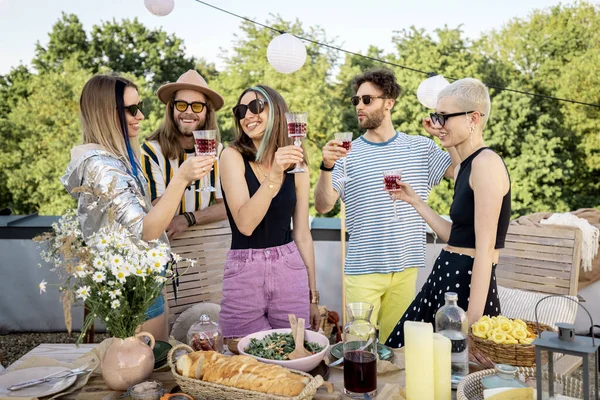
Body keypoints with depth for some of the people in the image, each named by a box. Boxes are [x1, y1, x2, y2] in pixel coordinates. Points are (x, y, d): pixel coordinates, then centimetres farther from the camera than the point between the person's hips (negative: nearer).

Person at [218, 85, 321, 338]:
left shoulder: (296, 166, 5)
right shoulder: (233, 156, -5)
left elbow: (302, 235, 9)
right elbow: (245, 224, -16)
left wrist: (313, 296, 11)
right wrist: (274, 176, -28)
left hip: (290, 271, 3)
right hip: (243, 273, -2)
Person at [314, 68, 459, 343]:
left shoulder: (420, 147, 5)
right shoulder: (347, 153, -1)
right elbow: (323, 206, -8)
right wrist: (327, 167, -24)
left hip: (406, 267, 2)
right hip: (363, 269, -2)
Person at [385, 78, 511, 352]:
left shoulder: (486, 163, -16)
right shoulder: (465, 167, 12)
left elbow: (485, 248, -20)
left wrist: (472, 319, -21)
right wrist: (414, 200, 16)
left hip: (469, 285, -9)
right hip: (446, 278, 9)